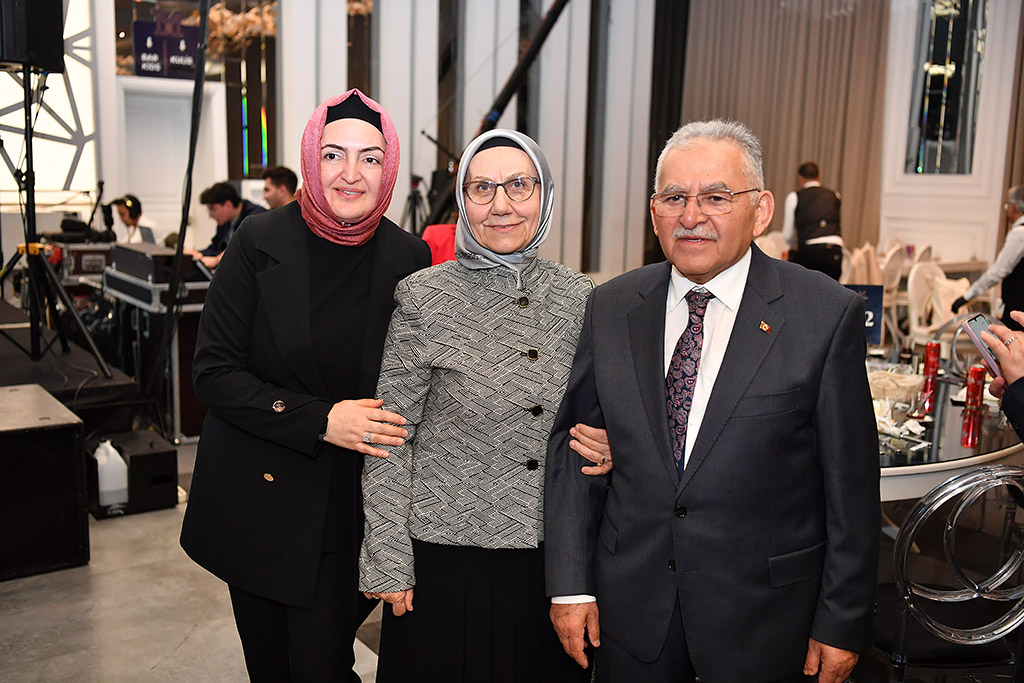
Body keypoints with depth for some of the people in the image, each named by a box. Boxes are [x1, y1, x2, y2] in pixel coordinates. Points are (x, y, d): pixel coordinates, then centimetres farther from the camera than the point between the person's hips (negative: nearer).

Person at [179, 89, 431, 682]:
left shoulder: (407, 257, -4)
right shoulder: (261, 241, -8)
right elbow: (214, 371, -10)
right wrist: (319, 419, -20)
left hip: (346, 507, 0)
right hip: (254, 498, 1)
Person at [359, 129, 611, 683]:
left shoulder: (581, 298, 1)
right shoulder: (423, 298, -9)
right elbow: (388, 441, -7)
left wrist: (608, 448, -8)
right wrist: (387, 563, -7)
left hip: (554, 556, 4)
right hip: (447, 555, -3)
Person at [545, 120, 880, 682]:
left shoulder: (828, 314, -10)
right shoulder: (610, 307, -1)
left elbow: (851, 485, -7)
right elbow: (572, 445, 1)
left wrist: (843, 622, -5)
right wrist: (570, 584, -2)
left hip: (762, 617, -2)